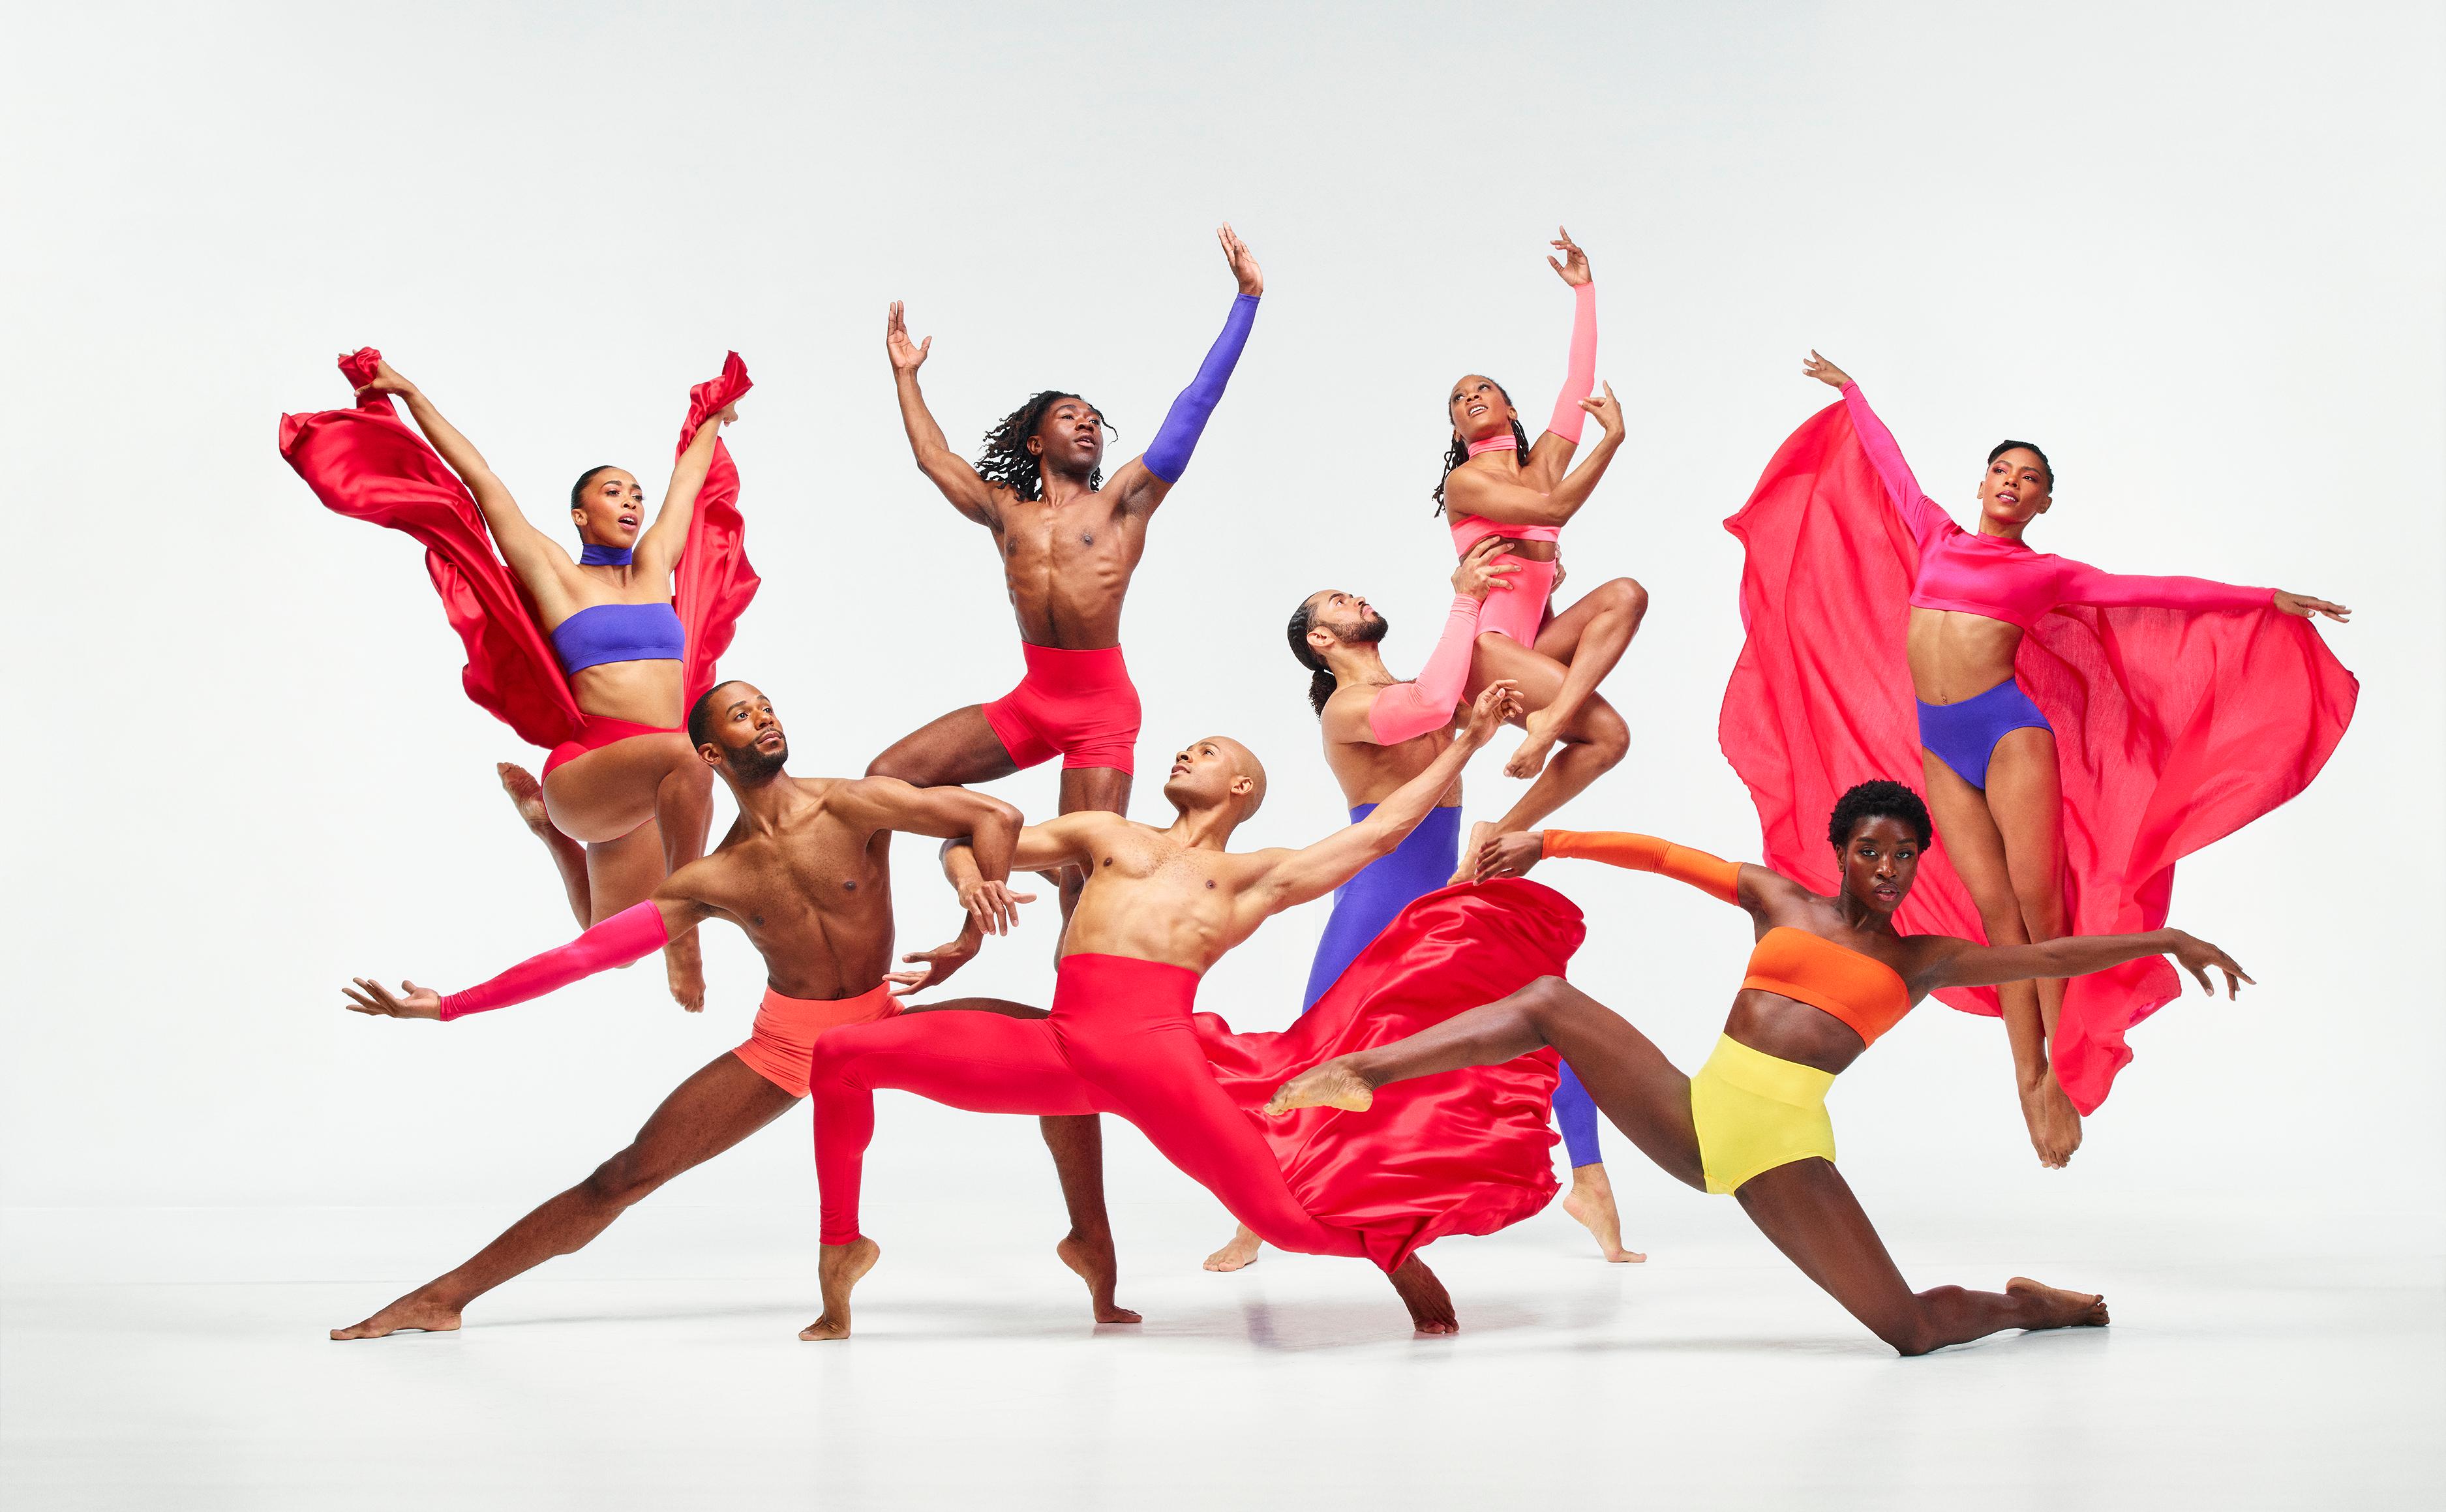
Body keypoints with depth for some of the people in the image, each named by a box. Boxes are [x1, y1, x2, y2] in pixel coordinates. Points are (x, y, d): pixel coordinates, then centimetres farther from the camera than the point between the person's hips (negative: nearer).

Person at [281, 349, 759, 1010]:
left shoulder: (655, 565, 17)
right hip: (583, 773, -6)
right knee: (686, 754, -38)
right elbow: (479, 479, 7)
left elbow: (690, 481, 32)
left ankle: (549, 829, 36)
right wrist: (411, 397, 11)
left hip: (644, 791, 6)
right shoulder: (554, 576, 5)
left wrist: (713, 417, 46)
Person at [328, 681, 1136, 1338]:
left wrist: (976, 928, -28)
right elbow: (585, 953, -4)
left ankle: (1091, 1239, -2)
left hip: (881, 1023, -1)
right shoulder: (710, 881, -5)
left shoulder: (849, 806, -13)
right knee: (624, 1177, -4)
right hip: (782, 1044, 1)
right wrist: (448, 1006, -6)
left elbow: (996, 815, -15)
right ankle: (446, 1296, 6)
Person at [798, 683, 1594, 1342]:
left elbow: (1383, 827, 26)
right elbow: (964, 842, 32)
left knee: (1283, 1213, -16)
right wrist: (971, 883, 8)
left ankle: (1394, 1253, 17)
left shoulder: (1257, 877, 26)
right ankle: (842, 1246, 5)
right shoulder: (1106, 834, 31)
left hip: (1159, 1042, -2)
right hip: (1059, 1046, 2)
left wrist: (1469, 740, 28)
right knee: (842, 1054, -10)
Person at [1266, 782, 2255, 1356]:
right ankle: (1355, 1073, -16)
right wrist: (1548, 842, 7)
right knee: (1551, 1004, -15)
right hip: (1692, 1112, 2)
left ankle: (2028, 1305, 25)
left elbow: (2048, 957, 11)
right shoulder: (1779, 902, 16)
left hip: (1784, 1147, -1)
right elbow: (1663, 856, 13)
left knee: (1912, 1328, -10)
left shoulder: (1920, 962, 13)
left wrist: (2168, 939, 5)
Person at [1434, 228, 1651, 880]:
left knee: (1625, 595, -20)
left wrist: (1585, 292, 13)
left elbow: (1580, 384, 13)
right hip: (1485, 645, -6)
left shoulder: (1543, 465, 19)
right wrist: (1613, 437, -10)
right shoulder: (1465, 483, 2)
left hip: (1535, 645, 6)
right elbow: (1553, 509, -12)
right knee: (1608, 733, -20)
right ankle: (1503, 836, -11)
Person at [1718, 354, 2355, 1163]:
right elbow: (1885, 461, 28)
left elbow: (2161, 592, 6)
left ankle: (2060, 1072, 1)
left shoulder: (2047, 573, 8)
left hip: (2010, 730, -3)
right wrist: (1849, 391, 40)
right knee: (1994, 907, 0)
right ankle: (2028, 1082, 0)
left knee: (2037, 900, -7)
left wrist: (2268, 600, 3)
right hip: (1939, 745, 3)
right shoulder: (1938, 541, 16)